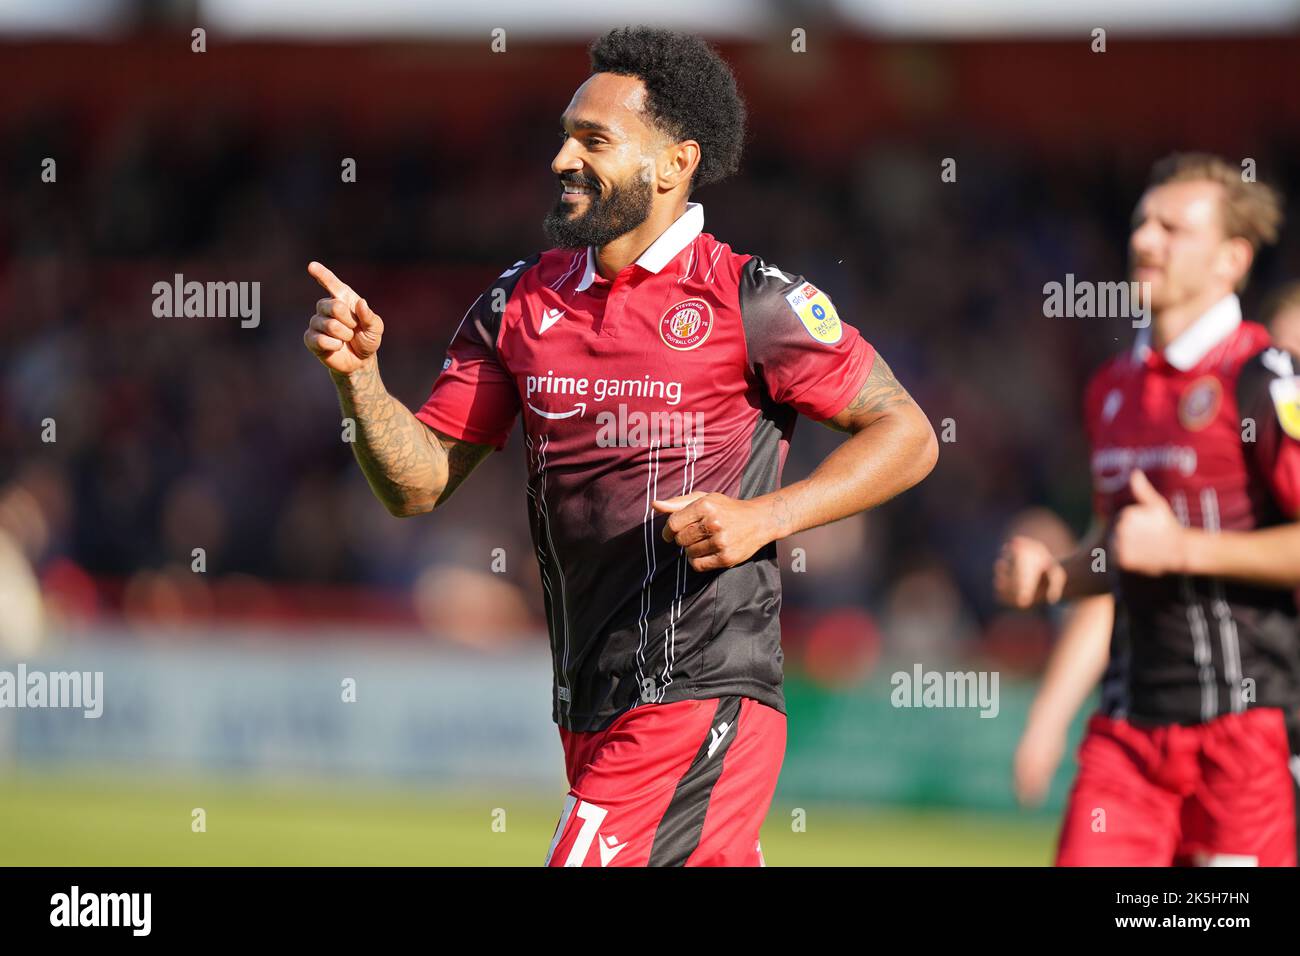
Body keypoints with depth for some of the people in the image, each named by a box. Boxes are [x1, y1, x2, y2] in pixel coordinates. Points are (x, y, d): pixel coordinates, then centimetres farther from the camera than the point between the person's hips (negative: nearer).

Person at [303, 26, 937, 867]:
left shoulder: (750, 301, -5)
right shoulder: (522, 304, 11)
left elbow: (908, 435, -1)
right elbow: (419, 482, 13)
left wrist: (766, 517, -14)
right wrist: (358, 373, -5)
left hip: (704, 705, -6)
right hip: (590, 716, 6)